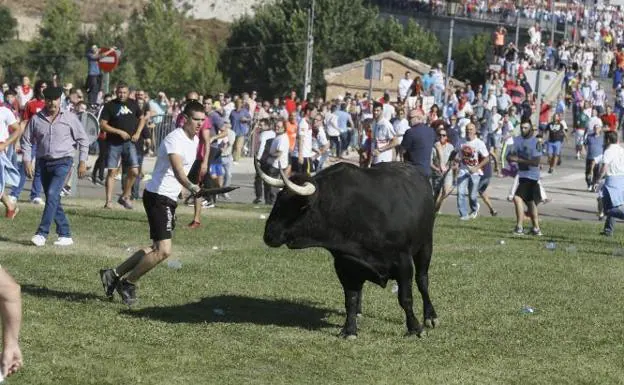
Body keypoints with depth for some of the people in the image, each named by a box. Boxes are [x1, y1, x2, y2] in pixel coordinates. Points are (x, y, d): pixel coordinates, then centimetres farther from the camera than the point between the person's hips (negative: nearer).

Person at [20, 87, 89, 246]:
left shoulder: (69, 118, -2)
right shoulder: (36, 119, 3)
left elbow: (83, 140, 3)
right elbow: (27, 141, 9)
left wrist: (82, 162, -1)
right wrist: (27, 161, -1)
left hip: (63, 161, -4)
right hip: (44, 162, 4)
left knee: (52, 195, -18)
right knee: (53, 199, 7)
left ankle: (42, 233, -19)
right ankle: (65, 235, 15)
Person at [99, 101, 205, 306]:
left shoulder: (195, 140, 10)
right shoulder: (175, 139, -21)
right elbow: (177, 168, -38)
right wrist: (191, 187, -55)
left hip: (170, 200, 10)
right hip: (157, 196, -10)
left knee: (157, 248, 17)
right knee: (163, 250, -17)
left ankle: (114, 274, 27)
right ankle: (128, 283, 0)